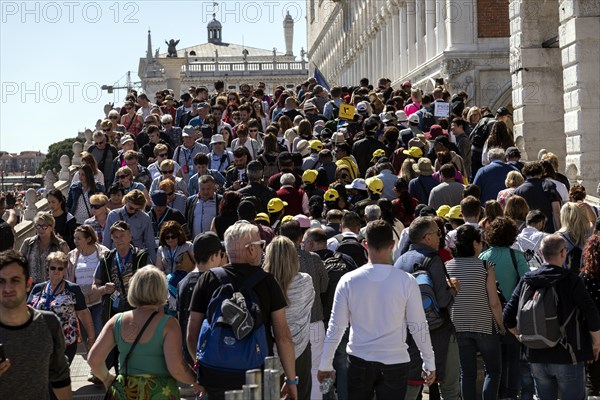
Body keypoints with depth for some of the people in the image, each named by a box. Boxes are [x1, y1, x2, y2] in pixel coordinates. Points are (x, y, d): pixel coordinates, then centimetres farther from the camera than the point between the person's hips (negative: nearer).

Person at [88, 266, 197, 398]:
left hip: (125, 392, 3)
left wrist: (107, 378, 13)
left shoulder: (117, 321, -2)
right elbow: (176, 368, -20)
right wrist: (197, 380, -3)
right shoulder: (168, 324, -13)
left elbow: (93, 359, -4)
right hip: (159, 393, -3)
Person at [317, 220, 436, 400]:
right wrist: (430, 364, 9)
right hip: (394, 363, -1)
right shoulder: (406, 282, -9)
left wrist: (325, 364, 8)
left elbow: (336, 326, -2)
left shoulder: (348, 280, -7)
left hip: (359, 362, 1)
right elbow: (419, 327, -3)